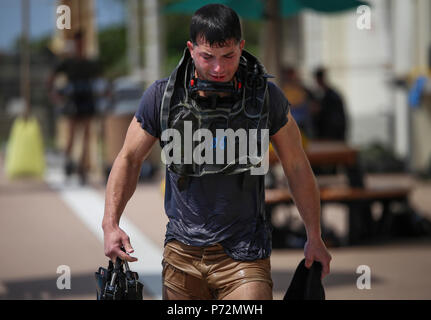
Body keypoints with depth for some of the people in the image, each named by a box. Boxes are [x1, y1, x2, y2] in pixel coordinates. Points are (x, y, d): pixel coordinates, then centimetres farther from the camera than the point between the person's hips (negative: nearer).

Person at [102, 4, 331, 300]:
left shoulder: (266, 97, -5)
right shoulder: (162, 97, -5)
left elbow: (297, 167, 5)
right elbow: (129, 158, 6)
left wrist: (315, 237, 8)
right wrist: (110, 225, -6)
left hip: (244, 256, -1)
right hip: (182, 253, 2)